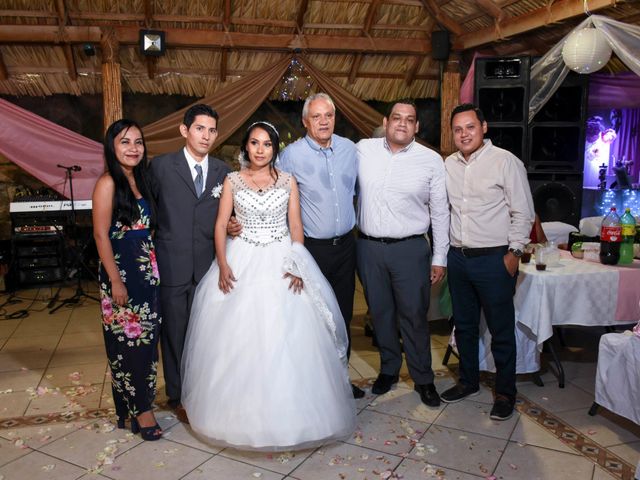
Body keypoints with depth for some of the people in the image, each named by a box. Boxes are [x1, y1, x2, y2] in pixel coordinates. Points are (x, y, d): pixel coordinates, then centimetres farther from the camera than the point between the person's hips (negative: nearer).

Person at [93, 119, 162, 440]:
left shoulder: (140, 179, 11)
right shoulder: (108, 183, -10)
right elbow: (101, 235, -14)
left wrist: (153, 267, 10)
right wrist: (116, 281, -17)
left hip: (147, 268, 8)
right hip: (121, 269, -7)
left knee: (147, 339, 12)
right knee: (128, 340, 1)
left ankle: (140, 404, 26)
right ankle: (138, 410, 14)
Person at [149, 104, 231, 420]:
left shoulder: (222, 171, 7)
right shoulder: (162, 166, -2)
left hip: (208, 265, 2)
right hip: (172, 265, -2)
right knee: (175, 333, 9)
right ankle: (178, 396, 26)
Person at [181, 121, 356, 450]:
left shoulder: (288, 181, 6)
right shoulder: (232, 181, 5)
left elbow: (296, 226, 4)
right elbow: (221, 224, 2)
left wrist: (296, 266, -8)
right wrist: (222, 265, -11)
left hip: (281, 262, 0)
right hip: (242, 263, 0)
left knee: (286, 340, -1)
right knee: (239, 339, 1)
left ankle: (289, 412, 16)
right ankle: (242, 411, 18)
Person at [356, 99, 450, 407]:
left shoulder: (431, 160, -2)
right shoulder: (363, 149, 2)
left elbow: (440, 212, 2)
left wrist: (439, 258, 1)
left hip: (410, 249, -2)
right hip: (369, 246, 2)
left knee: (414, 316, 4)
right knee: (380, 312, 14)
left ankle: (423, 379, 22)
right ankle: (389, 369, 33)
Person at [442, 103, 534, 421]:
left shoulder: (506, 162, -8)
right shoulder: (448, 165, 7)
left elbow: (523, 212, -7)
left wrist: (514, 253, -11)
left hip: (494, 259, -5)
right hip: (458, 257, 5)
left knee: (501, 331, 5)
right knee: (464, 325, 17)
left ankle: (505, 393, 22)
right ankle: (468, 382, 35)